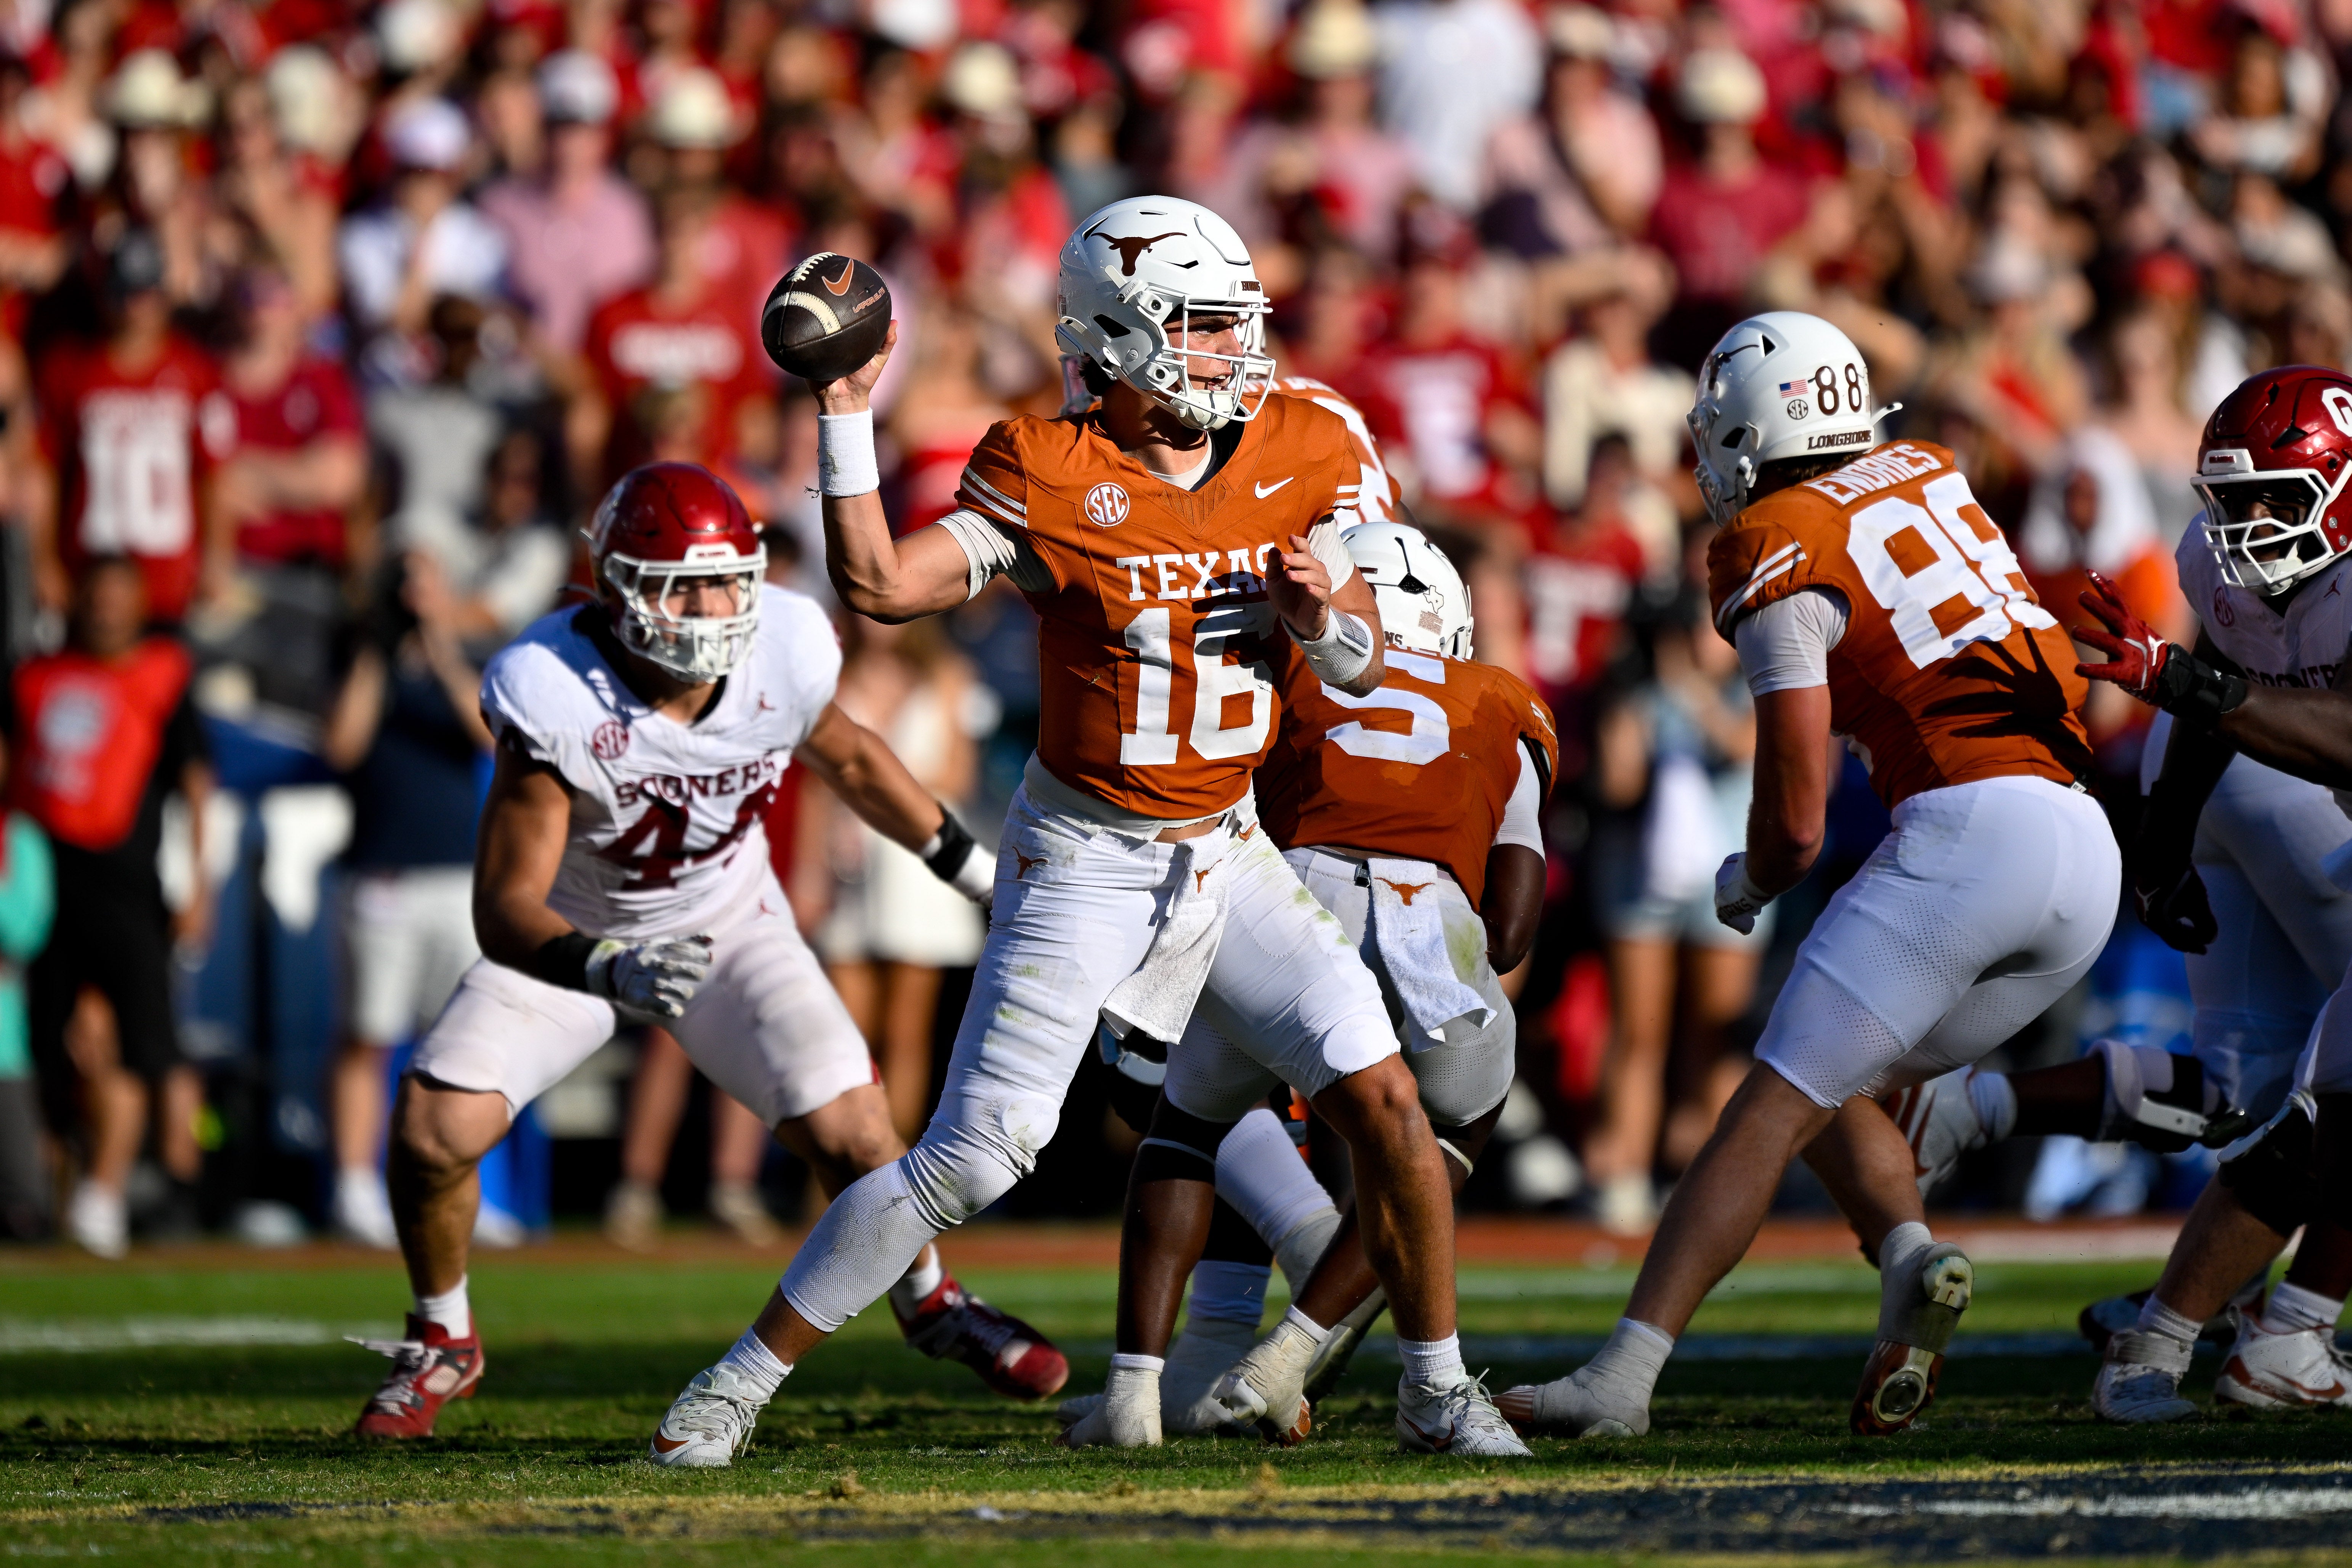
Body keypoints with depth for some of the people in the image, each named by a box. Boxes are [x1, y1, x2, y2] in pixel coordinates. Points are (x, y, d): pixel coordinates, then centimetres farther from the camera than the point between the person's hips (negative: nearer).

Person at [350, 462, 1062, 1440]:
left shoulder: (784, 652, -23)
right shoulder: (555, 697, -34)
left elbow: (845, 757, 3)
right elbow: (504, 912, -35)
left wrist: (973, 867, 11)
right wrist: (611, 972, -54)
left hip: (728, 925, 2)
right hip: (573, 941, -2)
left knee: (849, 1133, -12)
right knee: (434, 1129, -19)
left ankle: (929, 1305, 21)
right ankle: (442, 1344, 11)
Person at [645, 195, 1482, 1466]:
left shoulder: (1300, 458, -2)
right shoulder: (1052, 479, -15)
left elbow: (1364, 668, 6)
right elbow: (879, 585, -23)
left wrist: (1323, 618, -16)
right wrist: (846, 412, -26)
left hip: (1224, 853, 4)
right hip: (1082, 865, -4)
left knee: (1382, 1100, -7)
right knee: (972, 1159, -8)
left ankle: (1440, 1384, 11)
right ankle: (741, 1382, 5)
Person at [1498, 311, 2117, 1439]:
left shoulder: (1778, 551, -1)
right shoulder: (1930, 475, 19)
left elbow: (1797, 823, -2)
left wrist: (1746, 885, 16)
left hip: (1967, 831, -7)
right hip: (2089, 852, 7)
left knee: (1775, 1103, -6)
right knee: (1836, 1092, 18)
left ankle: (1624, 1375, -12)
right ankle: (1910, 1255, -9)